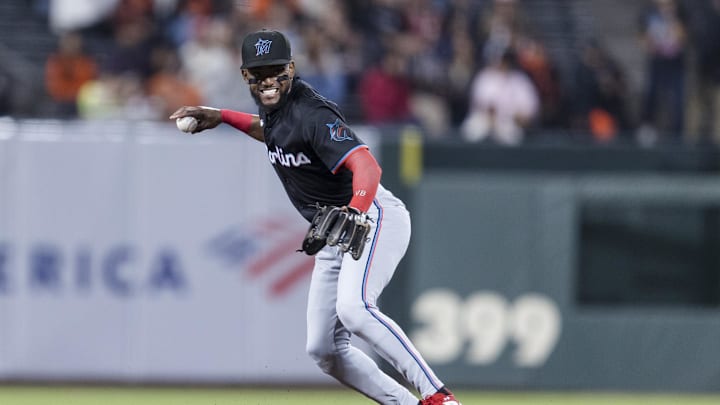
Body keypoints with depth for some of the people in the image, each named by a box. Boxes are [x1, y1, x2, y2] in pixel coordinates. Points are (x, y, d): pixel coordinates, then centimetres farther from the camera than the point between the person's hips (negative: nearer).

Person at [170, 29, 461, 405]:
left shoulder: (312, 114, -21)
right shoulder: (274, 107, 7)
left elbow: (366, 166, -36)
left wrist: (353, 215, -54)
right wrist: (221, 117, 25)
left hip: (374, 217, -10)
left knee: (353, 309, -35)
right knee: (324, 349, 3)